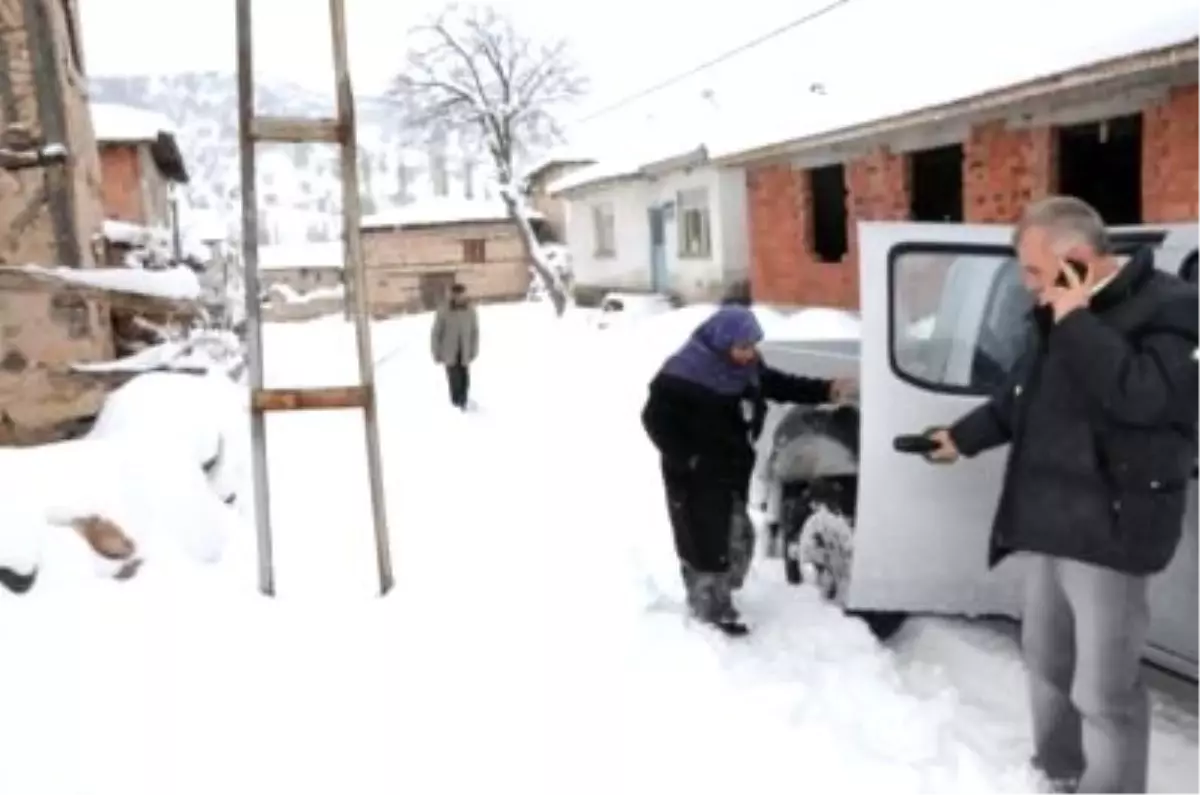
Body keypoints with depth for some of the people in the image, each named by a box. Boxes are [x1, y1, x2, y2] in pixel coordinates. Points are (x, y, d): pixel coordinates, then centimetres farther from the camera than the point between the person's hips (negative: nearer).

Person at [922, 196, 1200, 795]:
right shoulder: (1053, 314, 12)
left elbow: (1147, 397, -29)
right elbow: (1020, 396, 26)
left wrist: (1078, 323, -24)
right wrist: (963, 436, 33)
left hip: (1107, 532, -8)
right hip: (1046, 525, 9)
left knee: (1103, 689, -3)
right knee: (1046, 663, 20)